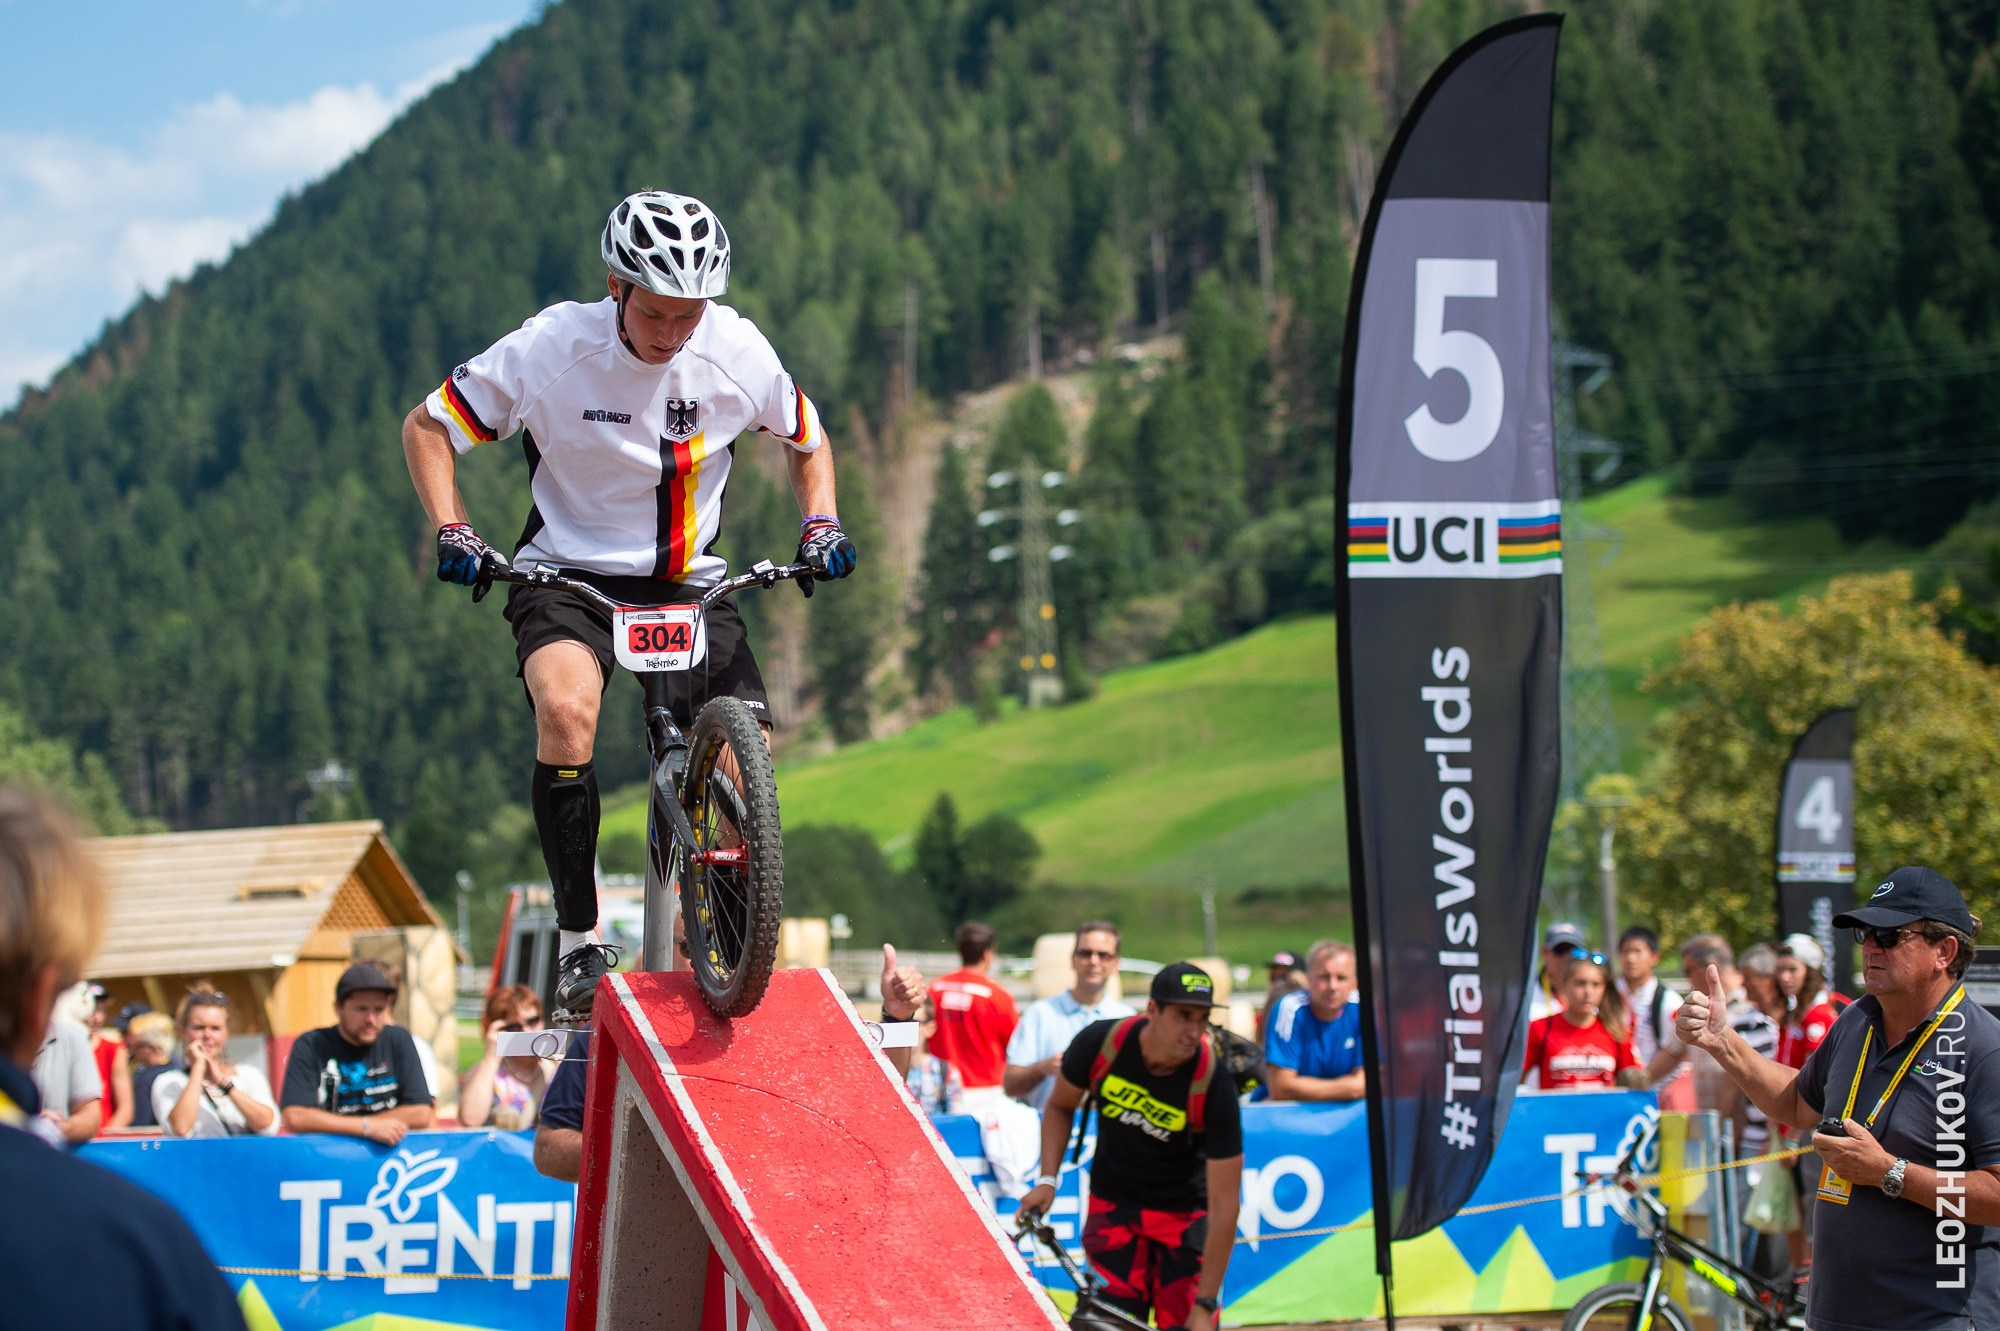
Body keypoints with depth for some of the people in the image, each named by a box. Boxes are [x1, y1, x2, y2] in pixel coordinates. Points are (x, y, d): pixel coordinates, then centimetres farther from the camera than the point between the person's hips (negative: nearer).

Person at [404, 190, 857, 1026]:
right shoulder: (552, 348, -16)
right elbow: (428, 427, -4)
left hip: (688, 584, 3)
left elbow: (807, 440, 11)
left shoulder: (737, 352, -9)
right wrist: (451, 530, -17)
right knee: (568, 710, -34)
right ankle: (580, 945, -22)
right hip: (570, 574, -3)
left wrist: (821, 524, -6)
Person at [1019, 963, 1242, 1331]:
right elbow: (1060, 1107, 5)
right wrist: (1047, 1180, -9)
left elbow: (1223, 1207, -23)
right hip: (1113, 1205, 1)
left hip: (1184, 1214, -1)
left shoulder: (1213, 1086, -26)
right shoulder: (1101, 1043, -19)